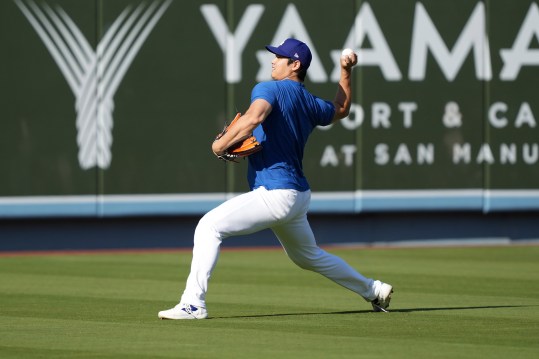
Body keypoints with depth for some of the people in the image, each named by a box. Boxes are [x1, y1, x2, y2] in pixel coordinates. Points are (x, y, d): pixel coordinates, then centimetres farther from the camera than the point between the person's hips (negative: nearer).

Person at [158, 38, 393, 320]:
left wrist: (221, 144, -20)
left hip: (275, 193, -9)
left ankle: (193, 304, -21)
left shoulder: (269, 89, -9)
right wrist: (346, 72, 34)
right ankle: (374, 291, 37)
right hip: (299, 197, 9)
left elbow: (253, 117, -30)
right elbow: (341, 109, 35)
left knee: (209, 227, -12)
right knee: (309, 256, 29)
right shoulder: (311, 104, 15)